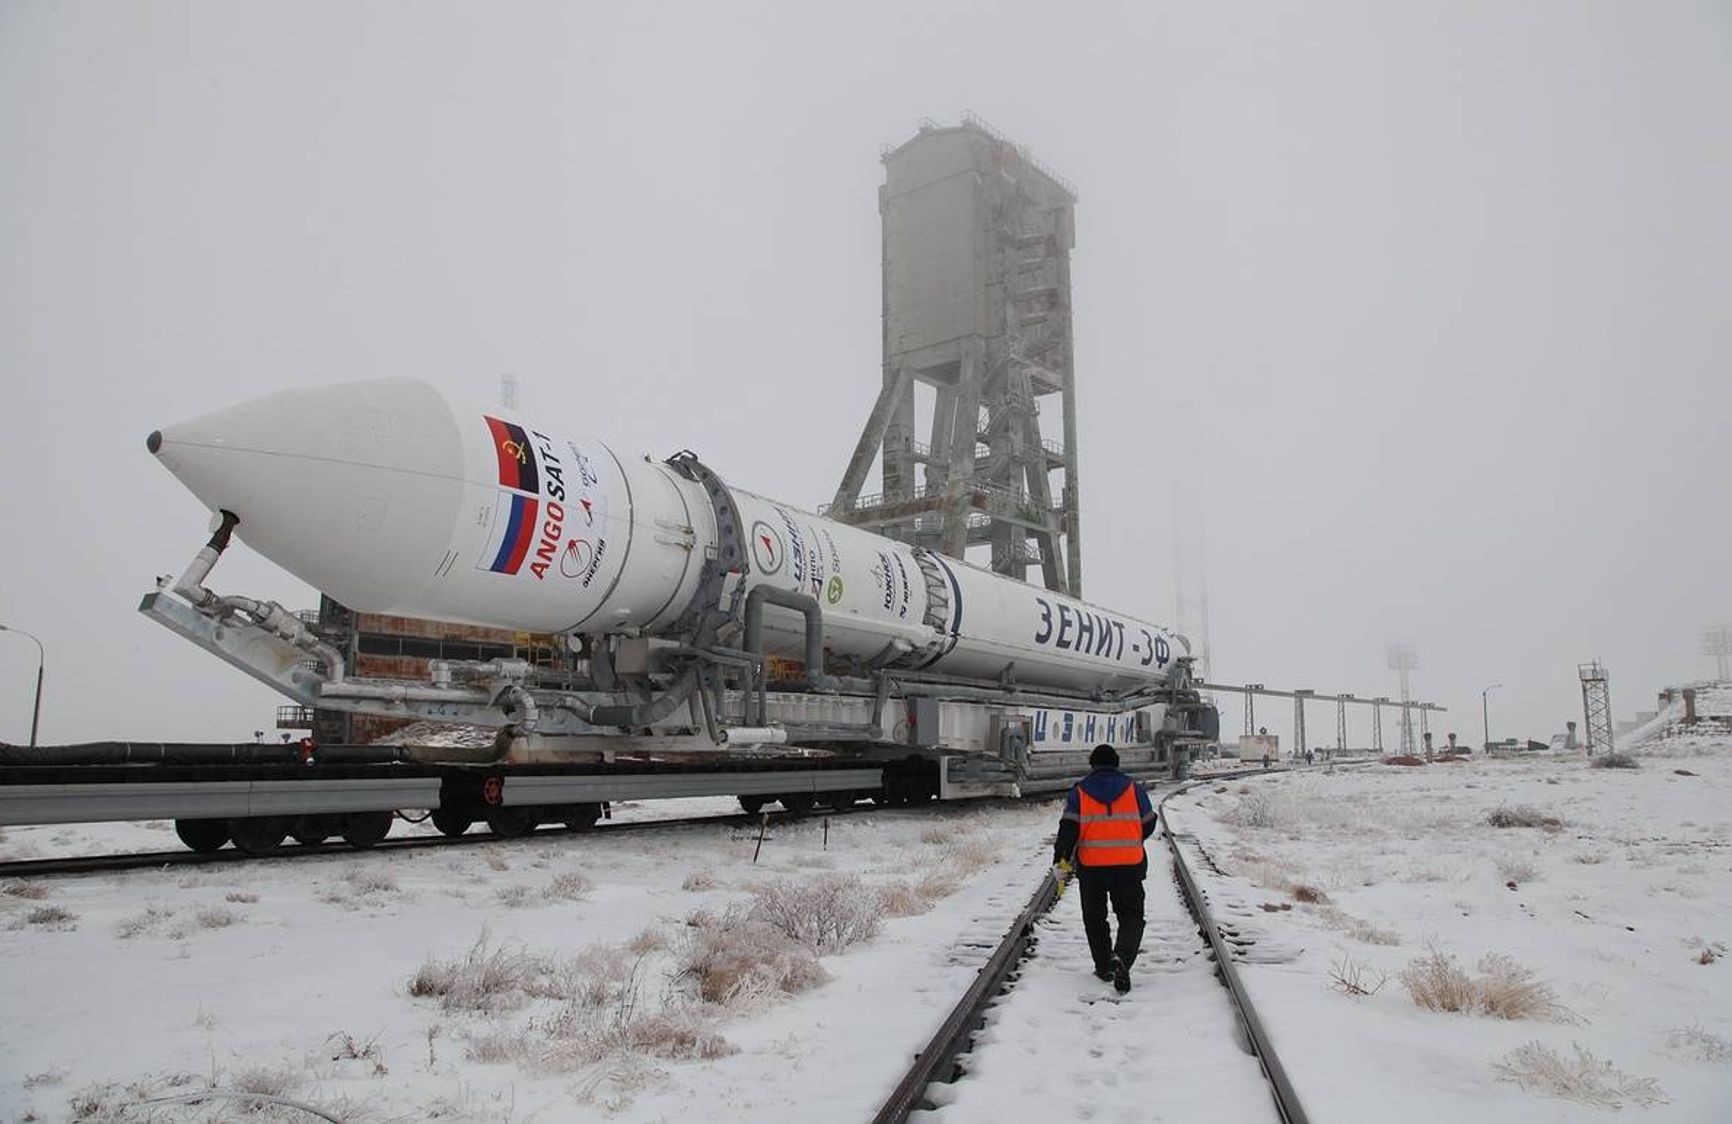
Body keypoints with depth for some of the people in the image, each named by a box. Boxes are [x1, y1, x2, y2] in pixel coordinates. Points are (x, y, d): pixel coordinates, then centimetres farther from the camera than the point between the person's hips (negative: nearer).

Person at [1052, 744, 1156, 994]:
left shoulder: (1079, 793, 2)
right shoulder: (1133, 789, 5)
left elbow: (1068, 829, -7)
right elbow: (1148, 824, 12)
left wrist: (1061, 861, -6)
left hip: (1091, 866, 0)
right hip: (1129, 865, 0)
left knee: (1094, 918, 17)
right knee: (1131, 916, 7)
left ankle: (1104, 967, 19)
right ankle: (1122, 958, -17)